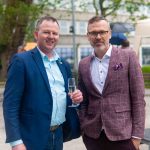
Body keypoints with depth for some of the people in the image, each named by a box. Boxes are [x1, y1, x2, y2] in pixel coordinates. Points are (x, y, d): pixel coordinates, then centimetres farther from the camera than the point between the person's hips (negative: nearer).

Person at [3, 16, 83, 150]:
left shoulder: (64, 64, 10)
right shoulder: (21, 61, -8)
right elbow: (10, 104, -13)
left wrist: (76, 97, -3)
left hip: (58, 136, 6)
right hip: (32, 139, -6)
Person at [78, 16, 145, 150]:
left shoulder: (128, 57, -3)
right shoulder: (83, 64, 8)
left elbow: (138, 98, -5)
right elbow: (83, 101, 13)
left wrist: (136, 135, -8)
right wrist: (83, 129, 5)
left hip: (122, 134, -3)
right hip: (92, 135, 3)